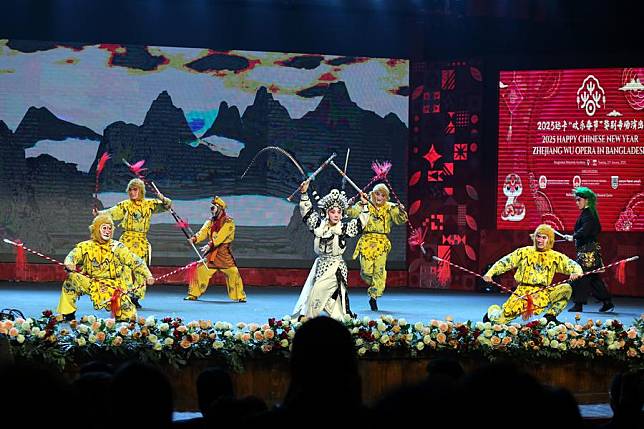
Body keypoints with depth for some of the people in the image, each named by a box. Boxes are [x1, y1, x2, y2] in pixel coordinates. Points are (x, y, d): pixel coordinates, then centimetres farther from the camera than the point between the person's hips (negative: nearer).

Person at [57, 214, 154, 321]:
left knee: (128, 314, -21)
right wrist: (69, 264, -35)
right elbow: (73, 256, -10)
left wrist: (147, 275, -18)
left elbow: (135, 261, -4)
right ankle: (68, 314, -15)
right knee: (72, 278, -26)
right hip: (91, 283, 1)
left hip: (112, 286, -1)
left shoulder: (117, 247, 0)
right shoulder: (85, 247, 2)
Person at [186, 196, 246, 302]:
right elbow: (203, 232, -3)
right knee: (200, 271, -2)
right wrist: (195, 238, -23)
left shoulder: (228, 222, -9)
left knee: (233, 273, -12)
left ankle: (240, 296, 0)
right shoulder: (210, 221, 12)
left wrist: (210, 245, -31)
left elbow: (221, 236, -20)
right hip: (211, 252, 5)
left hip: (224, 253, -5)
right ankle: (193, 294, 9)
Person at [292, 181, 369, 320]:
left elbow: (361, 222, -3)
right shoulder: (319, 225, 5)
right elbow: (307, 211, 10)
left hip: (335, 268, -4)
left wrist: (364, 206, -11)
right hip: (321, 264, 4)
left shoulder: (344, 228, -2)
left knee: (317, 292, -11)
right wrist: (304, 194, 3)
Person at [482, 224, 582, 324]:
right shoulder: (524, 252, 7)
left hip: (543, 294, 2)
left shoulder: (555, 257, 11)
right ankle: (492, 311, 25)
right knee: (501, 319, -14)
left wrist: (576, 272, -16)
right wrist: (490, 273, -9)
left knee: (566, 289, -20)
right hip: (523, 292, -2)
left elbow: (572, 265, 8)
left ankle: (550, 316, -9)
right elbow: (504, 262, 4)